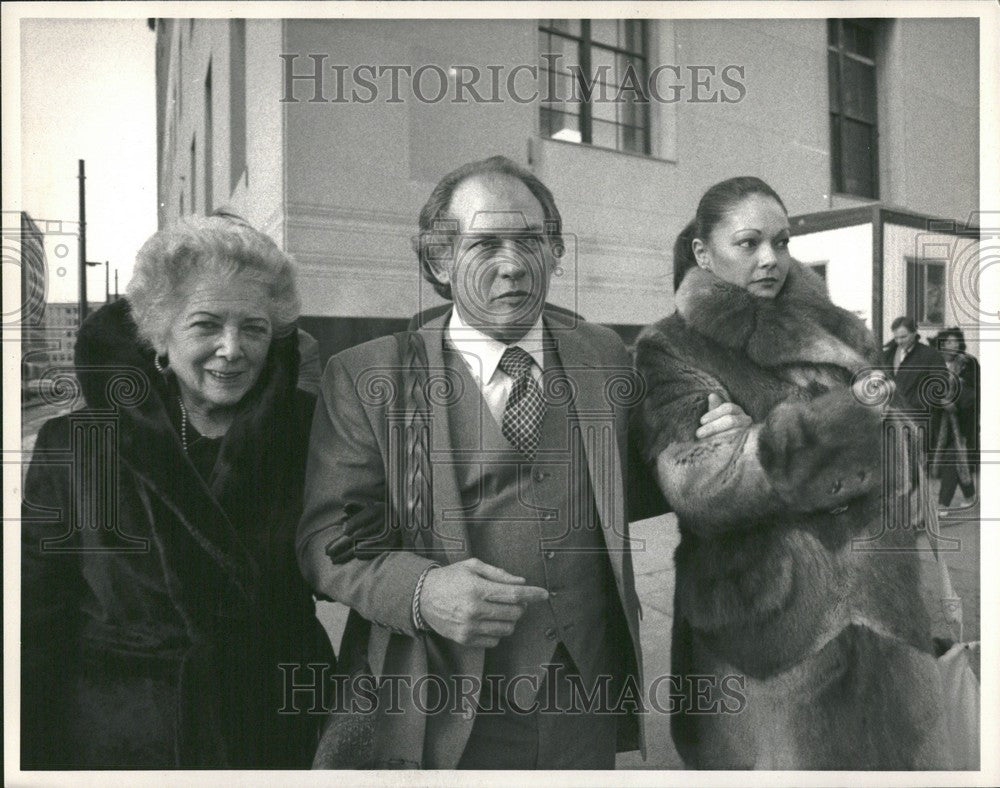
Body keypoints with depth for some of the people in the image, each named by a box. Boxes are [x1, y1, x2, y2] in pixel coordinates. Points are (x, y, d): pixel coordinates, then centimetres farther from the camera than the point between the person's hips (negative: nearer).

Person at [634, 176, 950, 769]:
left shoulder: (838, 332, 11)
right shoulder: (674, 349, -4)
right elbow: (695, 486, -18)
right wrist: (841, 415, -17)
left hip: (881, 613, 5)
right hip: (764, 625, -4)